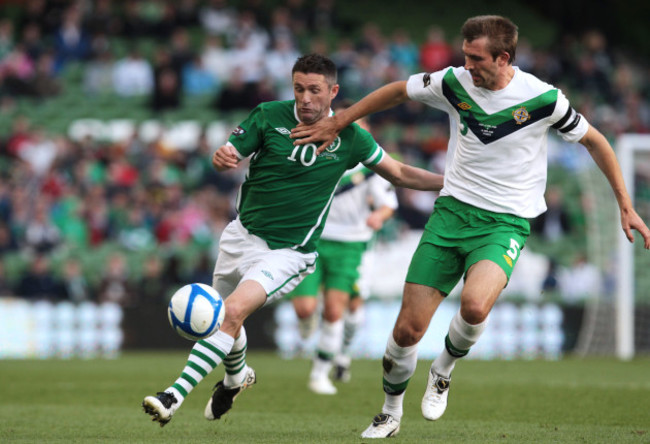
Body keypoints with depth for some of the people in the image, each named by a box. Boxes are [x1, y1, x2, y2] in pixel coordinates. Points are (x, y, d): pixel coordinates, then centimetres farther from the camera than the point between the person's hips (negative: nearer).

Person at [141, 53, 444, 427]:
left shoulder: (350, 137, -7)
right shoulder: (268, 116, -7)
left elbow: (399, 173, 5)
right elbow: (230, 154, -8)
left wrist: (451, 181, -5)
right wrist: (222, 158, -33)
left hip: (288, 252, -3)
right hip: (242, 235, 4)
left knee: (233, 312, -24)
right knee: (222, 317, 17)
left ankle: (176, 396, -26)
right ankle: (237, 376, 51)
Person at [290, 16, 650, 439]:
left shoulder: (543, 98, -11)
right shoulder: (454, 83, -4)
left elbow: (594, 141, 3)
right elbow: (397, 91, 14)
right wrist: (336, 124, 18)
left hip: (505, 223, -3)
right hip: (452, 210, 3)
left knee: (474, 306, -32)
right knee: (408, 328, -4)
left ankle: (444, 369, 1)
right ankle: (390, 414, 21)